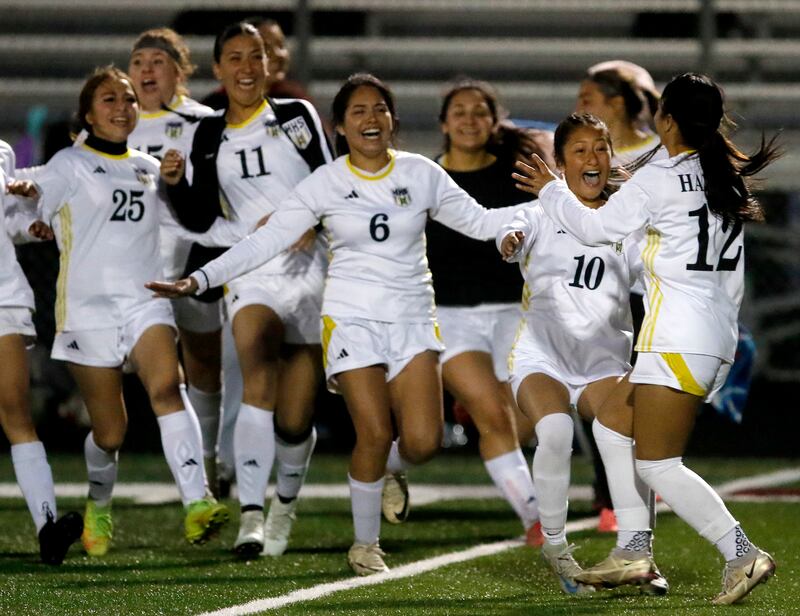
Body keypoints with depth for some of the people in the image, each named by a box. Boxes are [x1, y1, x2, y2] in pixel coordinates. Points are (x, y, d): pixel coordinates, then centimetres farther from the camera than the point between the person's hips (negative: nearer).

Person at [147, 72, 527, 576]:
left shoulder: (421, 174, 4)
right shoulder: (325, 183, -1)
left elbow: (479, 221, 10)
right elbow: (267, 241, -2)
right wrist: (199, 280, -10)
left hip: (413, 319, 2)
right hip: (353, 320, -2)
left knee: (423, 440, -12)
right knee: (375, 434, -12)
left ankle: (390, 469, 26)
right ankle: (366, 545, 9)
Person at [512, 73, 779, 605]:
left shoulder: (660, 179, -12)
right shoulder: (727, 179, 12)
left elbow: (597, 227, -2)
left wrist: (549, 190, 14)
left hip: (678, 342, -9)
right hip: (717, 338, 9)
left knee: (657, 465, -6)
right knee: (613, 425, 19)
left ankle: (742, 554, -16)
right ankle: (635, 551, 15)